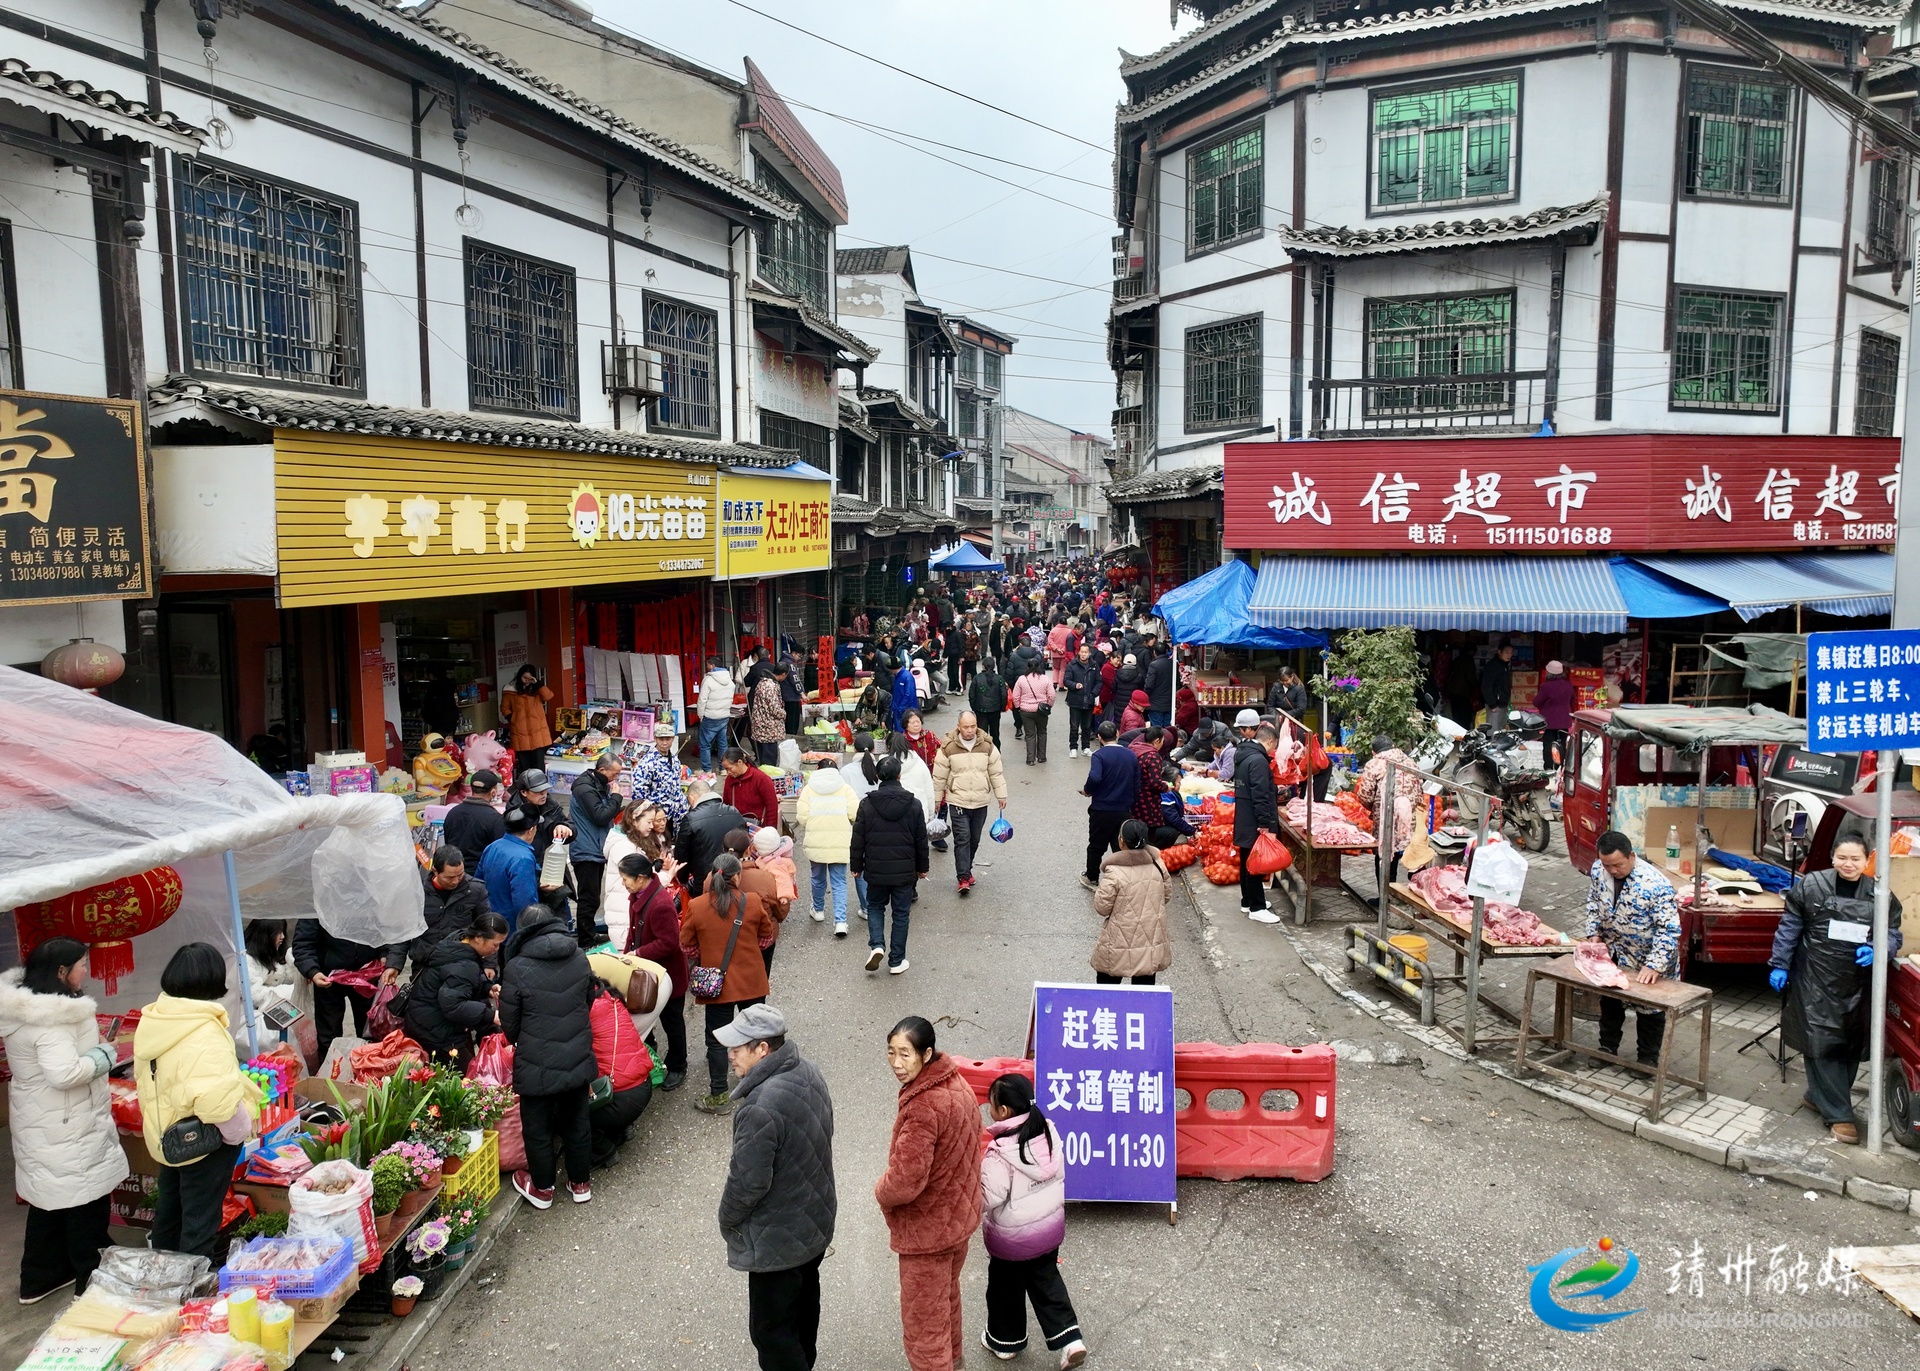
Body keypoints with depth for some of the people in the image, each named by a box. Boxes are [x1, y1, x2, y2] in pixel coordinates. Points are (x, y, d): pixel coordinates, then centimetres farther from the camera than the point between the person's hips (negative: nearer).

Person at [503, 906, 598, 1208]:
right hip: (578, 1059, 4)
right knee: (577, 1122, 21)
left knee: (537, 1128, 16)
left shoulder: (517, 968, -17)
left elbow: (509, 1024, -7)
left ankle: (542, 1188, 32)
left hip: (537, 1066, -4)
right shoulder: (580, 959, -4)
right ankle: (581, 1183, 34)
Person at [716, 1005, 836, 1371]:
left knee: (771, 1330, 8)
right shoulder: (809, 1072, -7)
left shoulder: (760, 1108, -34)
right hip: (818, 1219, 9)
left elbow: (749, 1182, -26)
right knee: (804, 1300, 29)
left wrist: (727, 1221, -6)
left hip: (778, 1239, -9)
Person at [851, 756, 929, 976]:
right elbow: (921, 840, 1)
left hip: (876, 870, 0)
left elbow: (857, 840, -3)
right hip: (904, 871, 0)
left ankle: (877, 945, 0)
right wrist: (922, 867, 14)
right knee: (901, 914, 11)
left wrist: (856, 866, 9)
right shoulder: (914, 805, -6)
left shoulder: (867, 805, -8)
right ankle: (896, 961, 16)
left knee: (875, 907, 21)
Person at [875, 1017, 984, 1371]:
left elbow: (905, 1182, -32)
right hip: (960, 1214, 10)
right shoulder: (956, 1083, -6)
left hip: (927, 1228, -10)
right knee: (947, 1293, 32)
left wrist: (881, 1192, -10)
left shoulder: (923, 1108, -34)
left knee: (923, 1319, 9)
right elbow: (972, 1137, 9)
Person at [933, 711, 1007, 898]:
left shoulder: (987, 746, -1)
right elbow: (939, 776, 1)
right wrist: (936, 799, 6)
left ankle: (966, 869, 32)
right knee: (962, 839, -10)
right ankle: (963, 877, -8)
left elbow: (996, 773, 7)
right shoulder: (948, 748, -8)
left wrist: (1001, 795, 8)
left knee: (974, 840, 13)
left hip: (981, 802, 3)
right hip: (957, 802, -3)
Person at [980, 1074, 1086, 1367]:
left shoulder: (1000, 1154, -30)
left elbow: (988, 1199, -27)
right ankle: (1069, 1339, 18)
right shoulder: (1049, 1132, -11)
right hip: (1051, 1226, 5)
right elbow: (1059, 1176, 2)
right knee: (1046, 1278, 24)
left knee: (1006, 1287, 19)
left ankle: (1005, 1341, 38)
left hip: (1012, 1238, -5)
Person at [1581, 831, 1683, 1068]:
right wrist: (1592, 933, -6)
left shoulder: (1655, 884, -32)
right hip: (1612, 954, 5)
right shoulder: (1598, 870, -15)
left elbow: (1669, 930, -30)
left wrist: (1654, 965, -35)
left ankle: (1648, 1059, 28)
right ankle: (1607, 1047, 39)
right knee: (1609, 1001, 20)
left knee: (1649, 1009, 10)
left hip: (1647, 959, -5)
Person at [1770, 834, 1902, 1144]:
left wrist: (1875, 950, -14)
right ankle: (1838, 1115, 1)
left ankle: (1821, 1096, 28)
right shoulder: (1810, 886, -3)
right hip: (1817, 981, -3)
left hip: (1858, 986, 3)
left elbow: (1892, 935, 7)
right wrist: (1779, 965, -2)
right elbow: (1789, 928, 1)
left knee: (1851, 1044, 10)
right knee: (1823, 1043, -5)